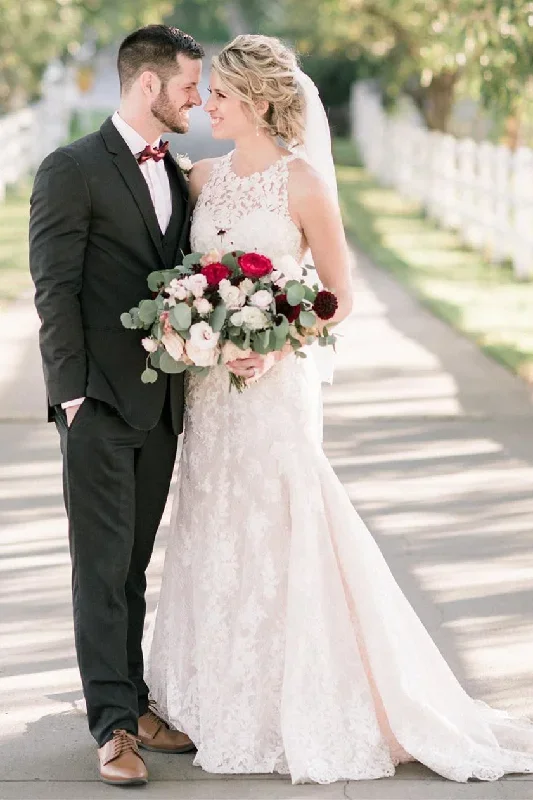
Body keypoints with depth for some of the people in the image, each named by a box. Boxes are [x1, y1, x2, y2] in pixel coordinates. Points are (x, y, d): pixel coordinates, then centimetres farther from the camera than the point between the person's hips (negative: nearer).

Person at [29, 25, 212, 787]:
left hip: (160, 406, 6)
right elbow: (55, 289, -10)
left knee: (133, 566, 12)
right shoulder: (72, 170, -7)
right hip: (100, 404, -6)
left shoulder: (176, 176, 14)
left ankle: (133, 705, 18)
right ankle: (113, 724, -1)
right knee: (102, 566, -3)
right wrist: (72, 394, -14)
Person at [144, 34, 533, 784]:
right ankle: (228, 702, 23)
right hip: (207, 390, 6)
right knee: (215, 543, 11)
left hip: (273, 383, -6)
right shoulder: (204, 177, 8)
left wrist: (276, 345, -19)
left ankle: (306, 710, 11)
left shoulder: (302, 182, -9)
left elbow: (339, 296, -6)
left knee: (281, 539, -1)